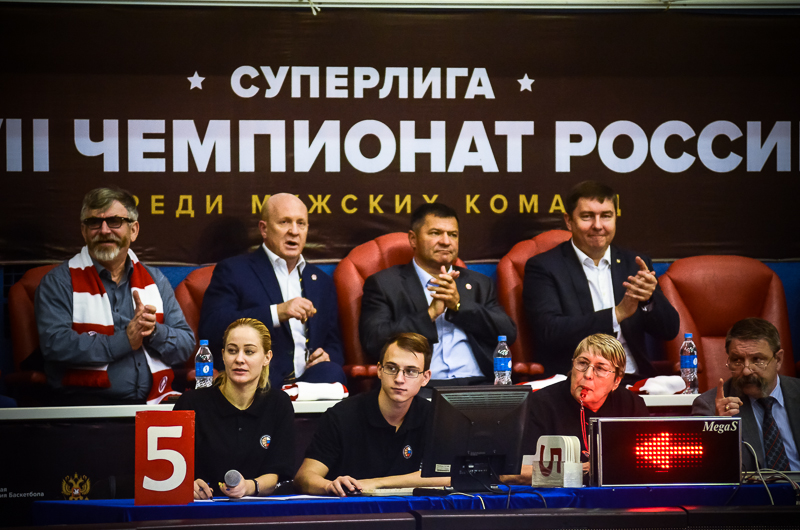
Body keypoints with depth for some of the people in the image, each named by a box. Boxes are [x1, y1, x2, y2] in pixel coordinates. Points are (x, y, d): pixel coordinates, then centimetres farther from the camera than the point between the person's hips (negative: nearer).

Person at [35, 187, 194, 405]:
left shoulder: (154, 279, 19)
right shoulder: (58, 282, 5)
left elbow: (186, 345, 14)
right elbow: (55, 344, -11)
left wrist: (153, 331, -8)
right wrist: (125, 340, -12)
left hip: (154, 401, 5)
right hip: (88, 401, -5)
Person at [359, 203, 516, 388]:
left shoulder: (479, 284, 23)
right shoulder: (383, 284, 12)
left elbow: (509, 333, 10)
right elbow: (374, 343, -2)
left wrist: (459, 305, -1)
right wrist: (430, 314, -6)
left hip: (478, 385, 3)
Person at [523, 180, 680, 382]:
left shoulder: (634, 265, 15)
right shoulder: (543, 268, 3)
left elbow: (669, 330, 9)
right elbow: (549, 333, -11)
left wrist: (649, 299, -12)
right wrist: (617, 314, -15)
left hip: (634, 381, 4)